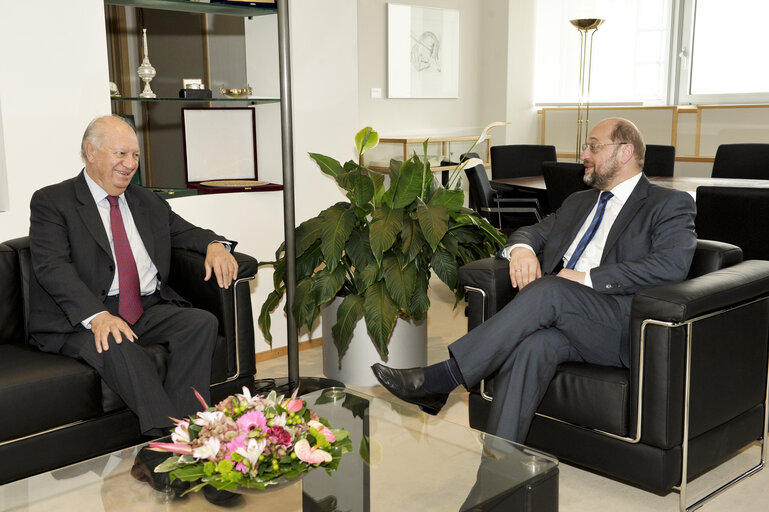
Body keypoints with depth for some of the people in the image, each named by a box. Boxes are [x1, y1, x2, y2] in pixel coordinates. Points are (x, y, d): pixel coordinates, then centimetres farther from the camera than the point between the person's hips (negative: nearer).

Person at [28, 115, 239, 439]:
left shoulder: (147, 201, 20)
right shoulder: (51, 201, 1)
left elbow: (186, 232, 29)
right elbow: (53, 266, -12)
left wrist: (215, 245, 1)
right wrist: (98, 316, -29)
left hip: (149, 310, 5)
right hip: (83, 320, -5)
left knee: (202, 321, -23)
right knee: (117, 347, -37)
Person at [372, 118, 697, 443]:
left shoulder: (671, 205, 7)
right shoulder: (578, 202, 29)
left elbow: (671, 265, -11)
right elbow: (532, 232, 28)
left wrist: (587, 279, -16)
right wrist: (521, 248, 0)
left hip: (621, 328, -5)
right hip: (560, 312, 5)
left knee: (549, 291, -32)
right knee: (530, 345, -31)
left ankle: (439, 380, -31)